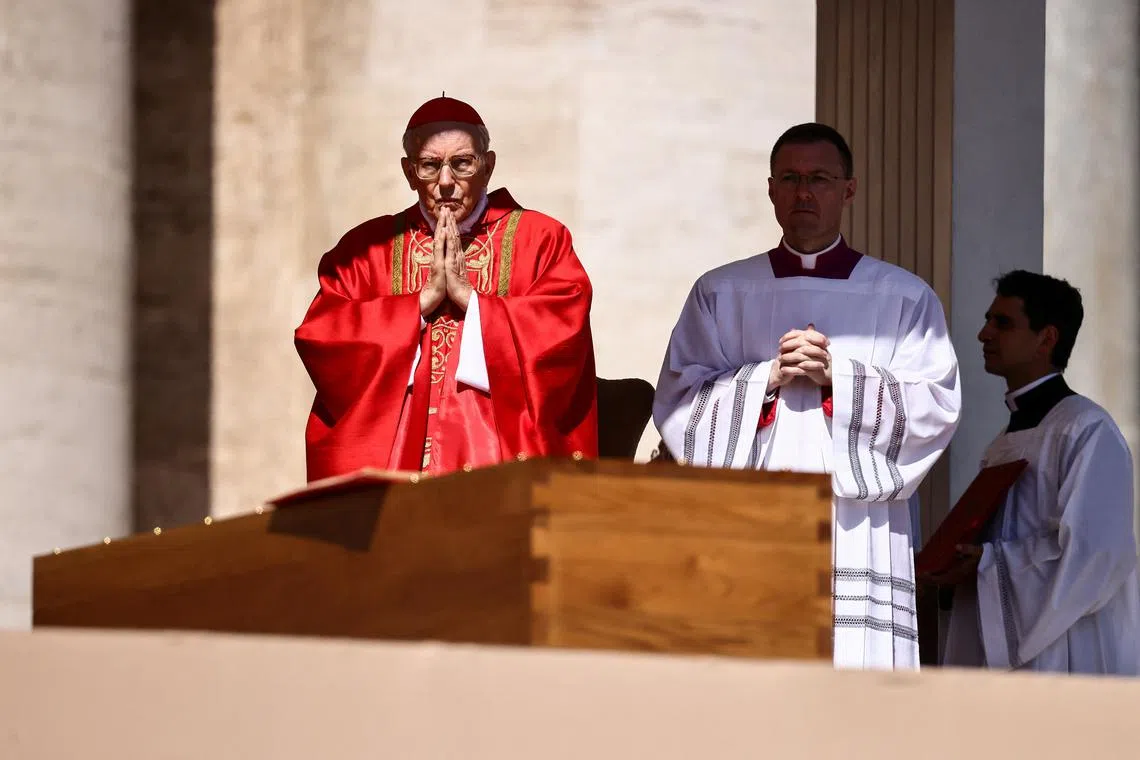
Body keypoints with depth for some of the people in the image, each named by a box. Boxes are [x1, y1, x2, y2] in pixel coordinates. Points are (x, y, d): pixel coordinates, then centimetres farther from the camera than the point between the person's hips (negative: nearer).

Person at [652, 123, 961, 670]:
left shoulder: (903, 298, 13)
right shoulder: (721, 294, 16)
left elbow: (934, 406, 3)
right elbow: (677, 405, 7)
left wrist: (838, 375, -8)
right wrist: (768, 377, -6)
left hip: (857, 536, -1)